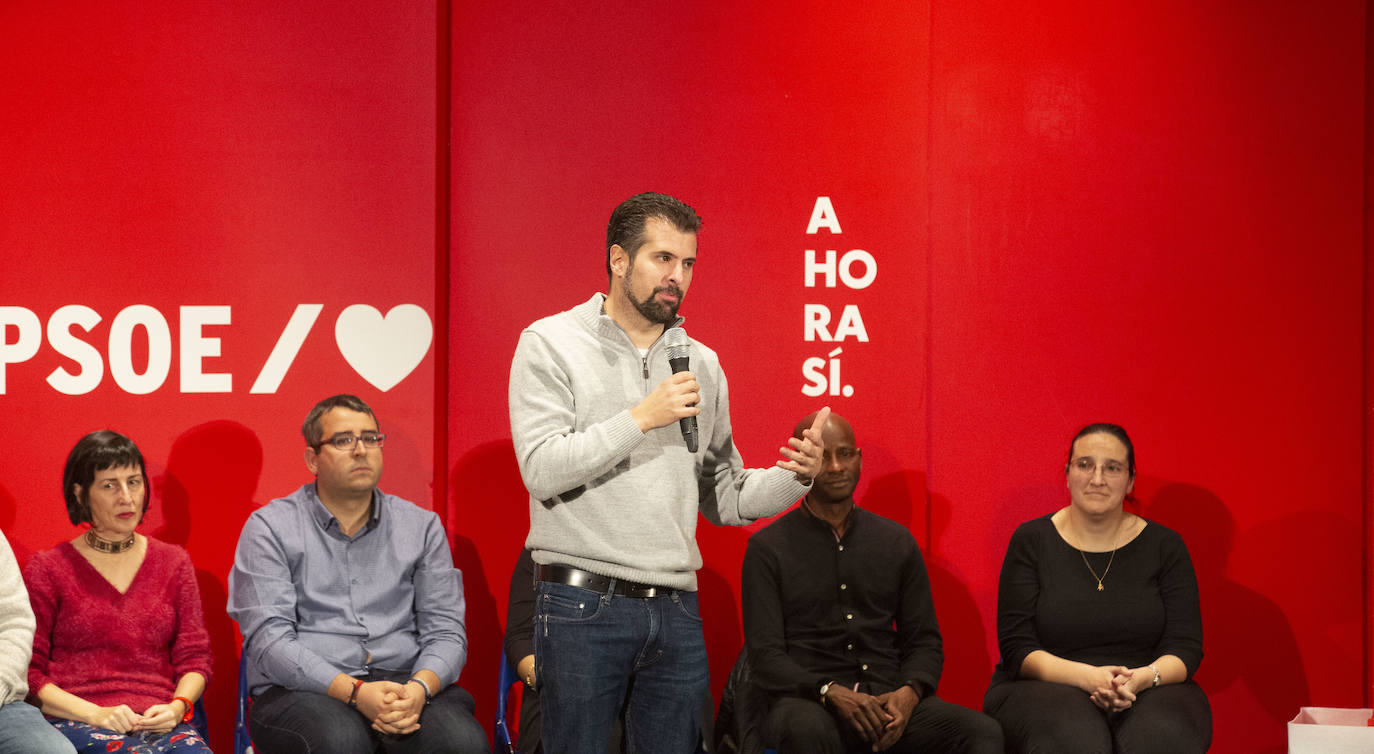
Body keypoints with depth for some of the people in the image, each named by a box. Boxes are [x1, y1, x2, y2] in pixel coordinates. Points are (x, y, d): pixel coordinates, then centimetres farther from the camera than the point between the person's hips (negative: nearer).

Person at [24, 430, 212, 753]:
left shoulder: (173, 562, 19)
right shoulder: (47, 569, 9)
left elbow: (194, 657, 16)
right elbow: (27, 671, 4)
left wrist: (177, 706, -6)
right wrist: (95, 714, -11)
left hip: (159, 723, 3)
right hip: (75, 725, -3)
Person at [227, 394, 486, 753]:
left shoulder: (421, 527, 15)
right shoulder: (270, 528, 5)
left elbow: (445, 630, 9)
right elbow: (268, 638, -6)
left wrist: (420, 688, -15)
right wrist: (354, 693, -19)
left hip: (406, 685, 2)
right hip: (305, 692, -2)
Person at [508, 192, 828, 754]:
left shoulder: (701, 364, 15)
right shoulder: (551, 344, 0)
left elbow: (723, 500, 16)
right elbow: (542, 469, -12)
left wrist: (793, 478, -2)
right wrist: (642, 418, -15)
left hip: (676, 610, 5)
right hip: (584, 606, -4)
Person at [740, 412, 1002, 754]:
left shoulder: (896, 542, 16)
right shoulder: (768, 548, 5)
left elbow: (924, 640, 16)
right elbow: (765, 655, -2)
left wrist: (908, 693, -7)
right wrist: (832, 692, -19)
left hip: (889, 701, 3)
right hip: (807, 703, -3)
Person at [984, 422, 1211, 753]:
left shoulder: (1164, 546, 8)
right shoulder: (1031, 541, 4)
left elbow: (1185, 647, 4)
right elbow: (1017, 648, -3)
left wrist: (1141, 678, -19)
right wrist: (1089, 677, -20)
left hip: (1147, 693, 1)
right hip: (1046, 689, -1)